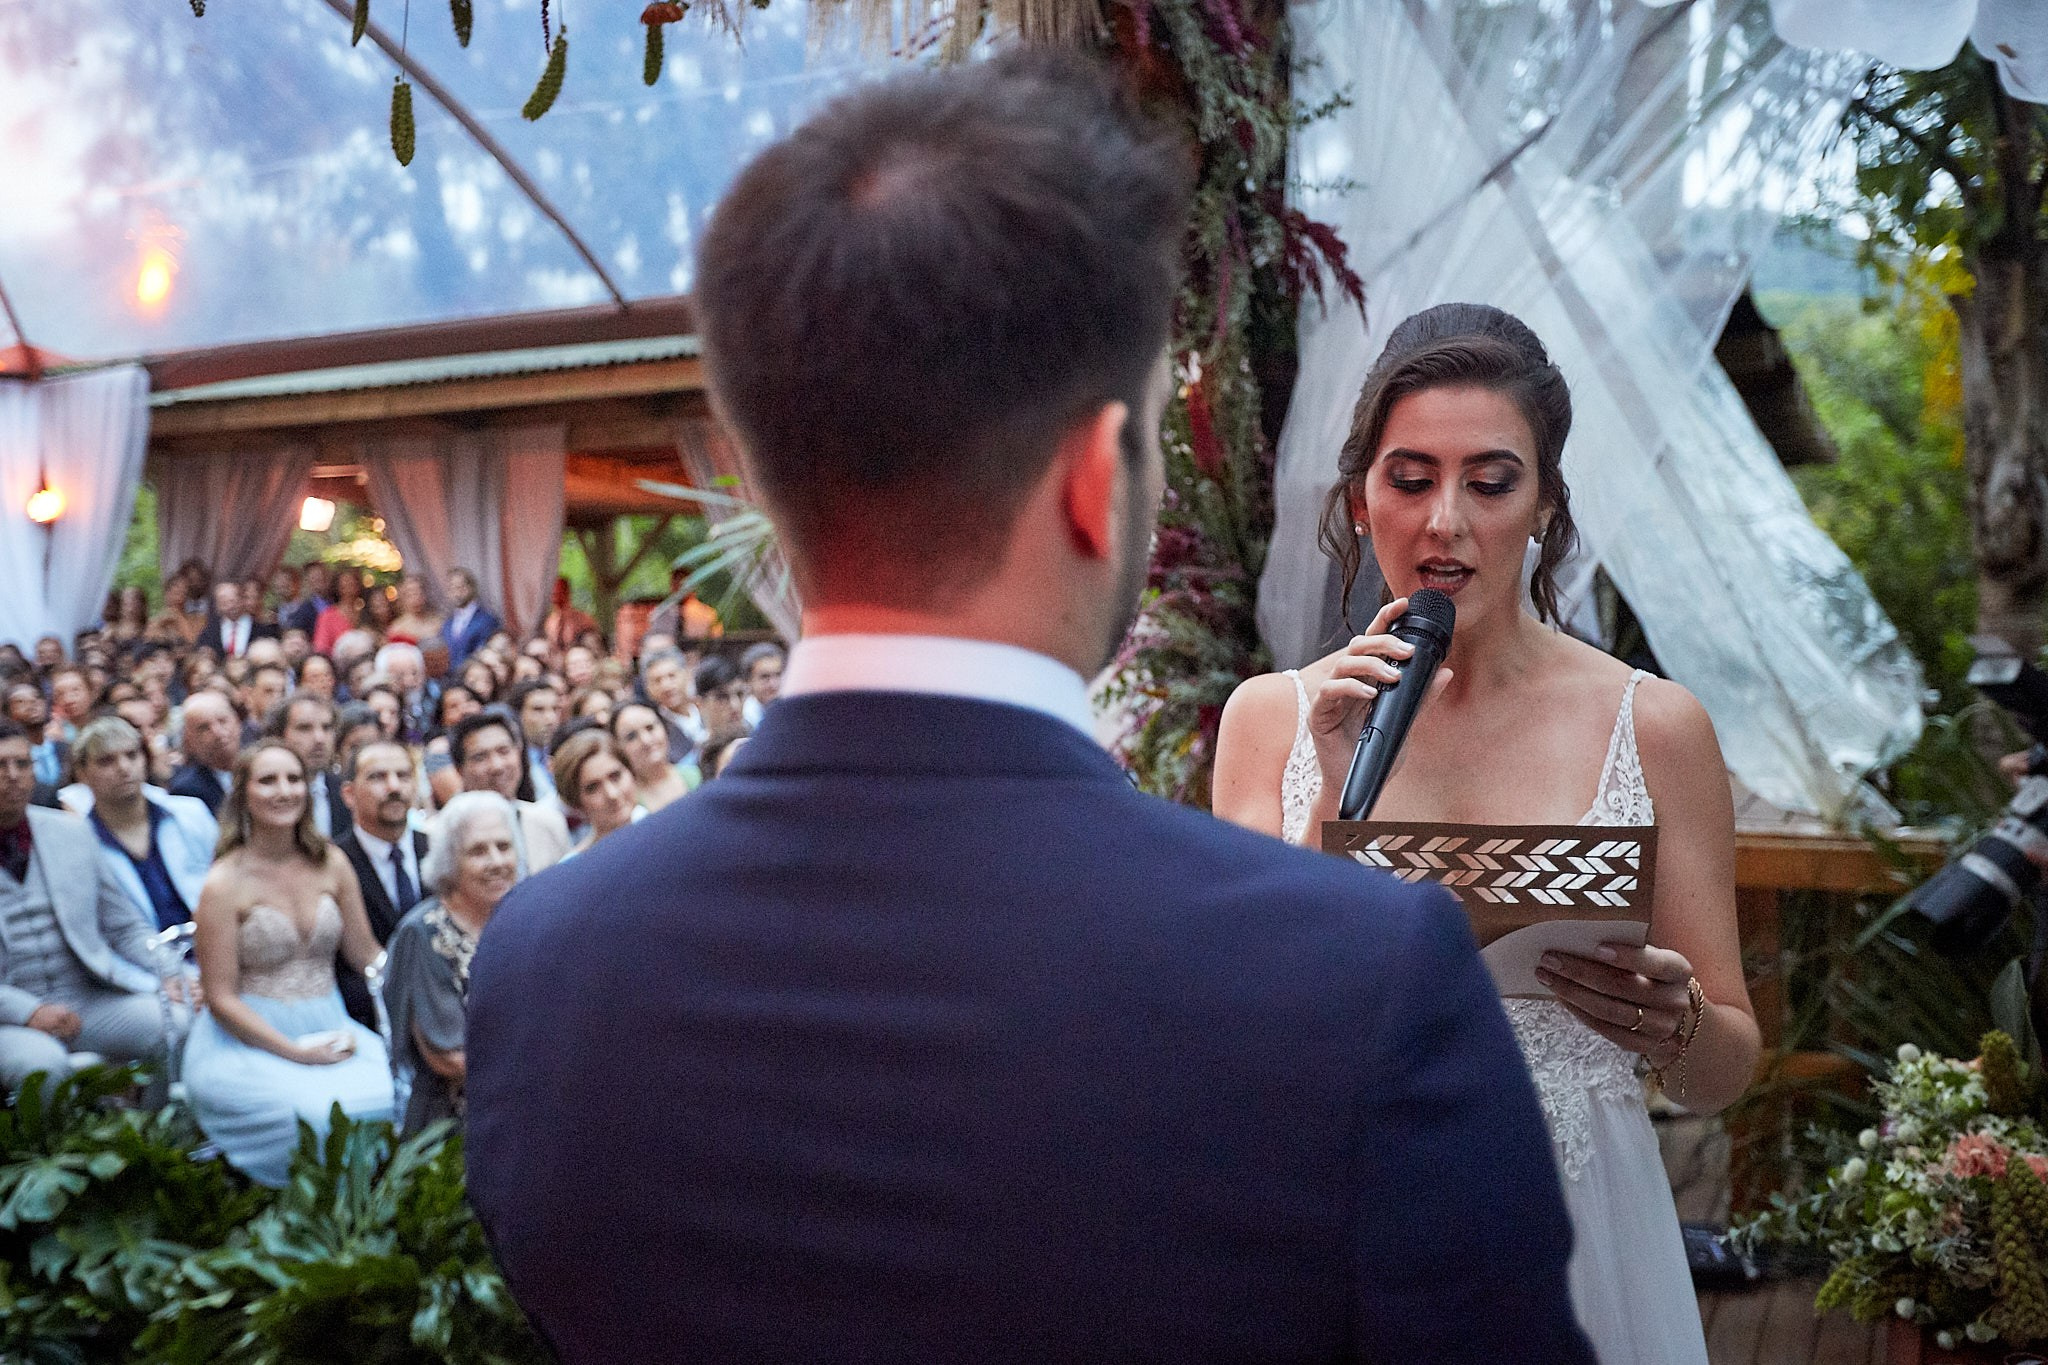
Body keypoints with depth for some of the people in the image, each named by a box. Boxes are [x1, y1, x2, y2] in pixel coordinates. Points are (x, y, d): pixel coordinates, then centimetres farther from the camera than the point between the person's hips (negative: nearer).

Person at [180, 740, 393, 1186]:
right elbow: (221, 999, -7)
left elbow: (367, 954, 14)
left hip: (331, 1031, 4)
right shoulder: (225, 884, -7)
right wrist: (298, 1052, -14)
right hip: (251, 1041, -4)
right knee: (311, 1114, -32)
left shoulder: (331, 864, 7)